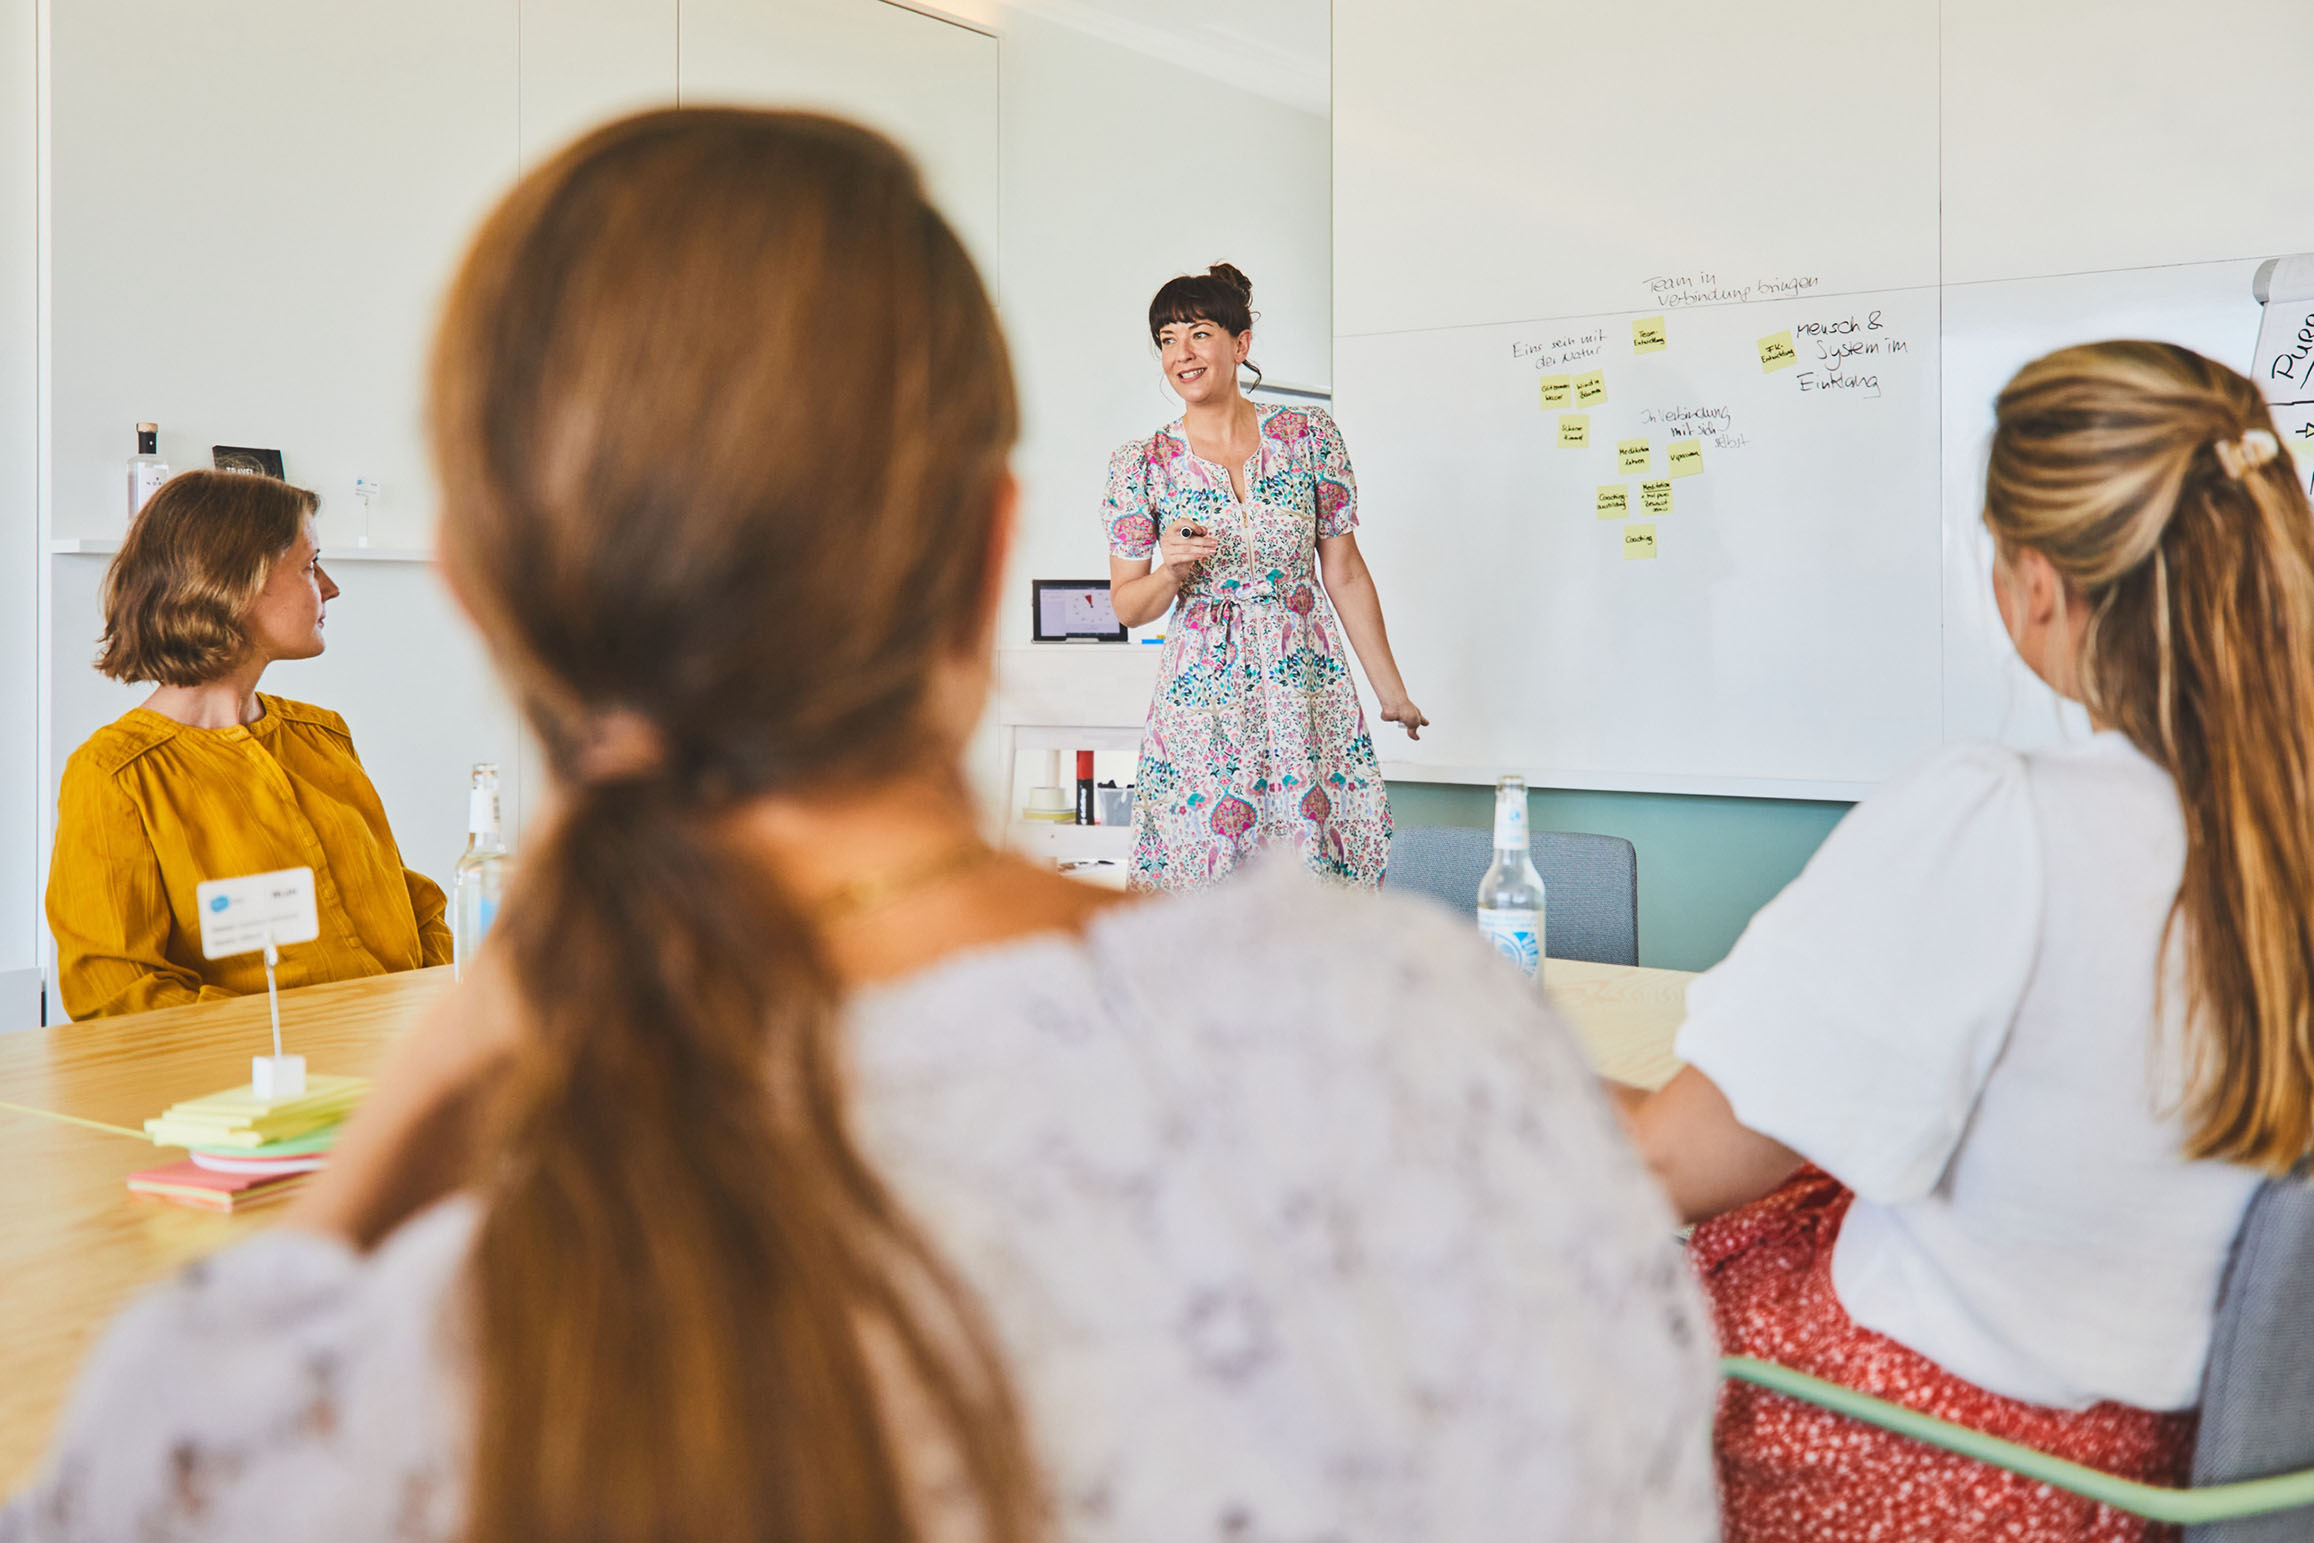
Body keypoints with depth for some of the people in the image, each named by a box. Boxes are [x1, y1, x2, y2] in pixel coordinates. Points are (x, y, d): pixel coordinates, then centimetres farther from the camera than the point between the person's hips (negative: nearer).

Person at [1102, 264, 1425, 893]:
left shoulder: (1308, 434, 2)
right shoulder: (1141, 463, 0)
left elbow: (1345, 575, 7)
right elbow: (1127, 606, 5)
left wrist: (1391, 690, 9)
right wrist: (1173, 568, -16)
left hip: (1310, 689, 1)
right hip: (1201, 698, -1)